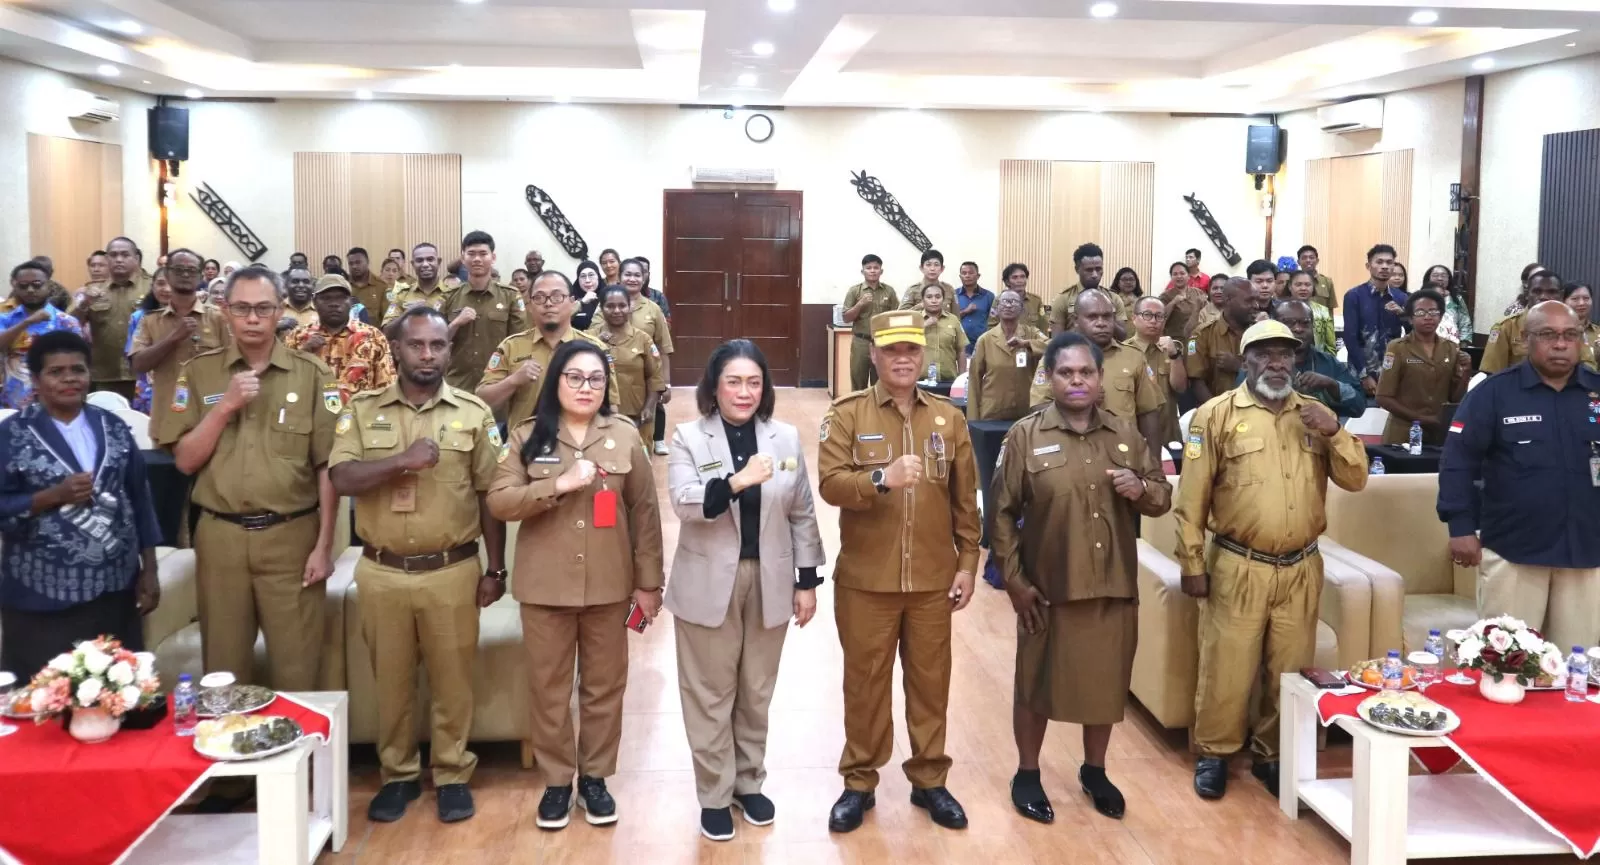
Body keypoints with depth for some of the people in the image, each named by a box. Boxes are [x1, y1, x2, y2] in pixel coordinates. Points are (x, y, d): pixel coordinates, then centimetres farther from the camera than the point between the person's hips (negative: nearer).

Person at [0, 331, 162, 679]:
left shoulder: (113, 427, 8)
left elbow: (139, 498, 11)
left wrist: (148, 570, 8)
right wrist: (54, 496, -18)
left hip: (115, 589, 3)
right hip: (43, 599, -3)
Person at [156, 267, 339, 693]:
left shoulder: (312, 374, -1)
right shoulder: (199, 371, 4)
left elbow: (327, 466, -2)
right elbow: (185, 461, 1)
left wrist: (324, 545, -5)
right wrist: (225, 406, -12)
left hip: (292, 537, -2)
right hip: (220, 537, 2)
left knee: (296, 668, 5)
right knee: (224, 664, 13)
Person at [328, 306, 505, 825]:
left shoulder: (474, 413, 1)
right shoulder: (363, 411, 2)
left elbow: (490, 496, 3)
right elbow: (341, 479, -10)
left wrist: (495, 569, 1)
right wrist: (403, 460, -24)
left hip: (452, 572, -1)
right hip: (381, 572, 1)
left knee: (452, 679, 8)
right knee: (391, 679, 13)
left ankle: (452, 774, 23)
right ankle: (398, 774, 28)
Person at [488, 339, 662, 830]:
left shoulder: (625, 437, -1)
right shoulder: (527, 435, -1)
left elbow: (644, 513, 2)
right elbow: (499, 502, -8)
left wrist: (648, 581, 0)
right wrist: (559, 484, -21)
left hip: (609, 585, 0)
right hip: (545, 585, 0)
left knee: (604, 685, 11)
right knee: (548, 688, 9)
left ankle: (594, 777, 27)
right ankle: (556, 780, 24)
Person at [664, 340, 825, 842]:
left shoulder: (785, 438, 2)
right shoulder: (688, 437, -6)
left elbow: (802, 515, 6)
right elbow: (684, 503, -20)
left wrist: (807, 581, 4)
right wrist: (737, 481, -35)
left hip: (769, 582, 2)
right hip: (709, 583, -2)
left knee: (756, 692, 15)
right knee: (710, 695, 7)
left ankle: (749, 782, 31)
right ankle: (715, 794, 20)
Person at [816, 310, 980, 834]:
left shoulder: (949, 418, 4)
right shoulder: (847, 414, -4)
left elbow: (965, 500, 7)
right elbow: (830, 483, -15)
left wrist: (967, 563, 4)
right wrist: (881, 479, -31)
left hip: (933, 580, 2)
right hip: (866, 580, -2)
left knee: (930, 681, 12)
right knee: (865, 682, 9)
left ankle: (929, 780, 28)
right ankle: (859, 782, 24)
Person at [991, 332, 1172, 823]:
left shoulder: (1125, 434, 4)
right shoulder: (1026, 435, -7)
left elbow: (1164, 497, 10)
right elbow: (1002, 513, -5)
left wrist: (1142, 489, -13)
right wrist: (1015, 582, -8)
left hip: (1115, 588, 3)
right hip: (1048, 590, -3)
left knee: (1106, 684, 15)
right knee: (1037, 683, 10)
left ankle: (1094, 770, 37)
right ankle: (1027, 774, 28)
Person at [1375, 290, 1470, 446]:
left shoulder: (1451, 349, 6)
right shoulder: (1397, 348, -6)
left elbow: (1455, 399, 7)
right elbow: (1384, 398, -9)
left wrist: (1466, 372, -8)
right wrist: (1420, 418, -15)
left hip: (1440, 433, 3)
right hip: (1404, 435, -3)